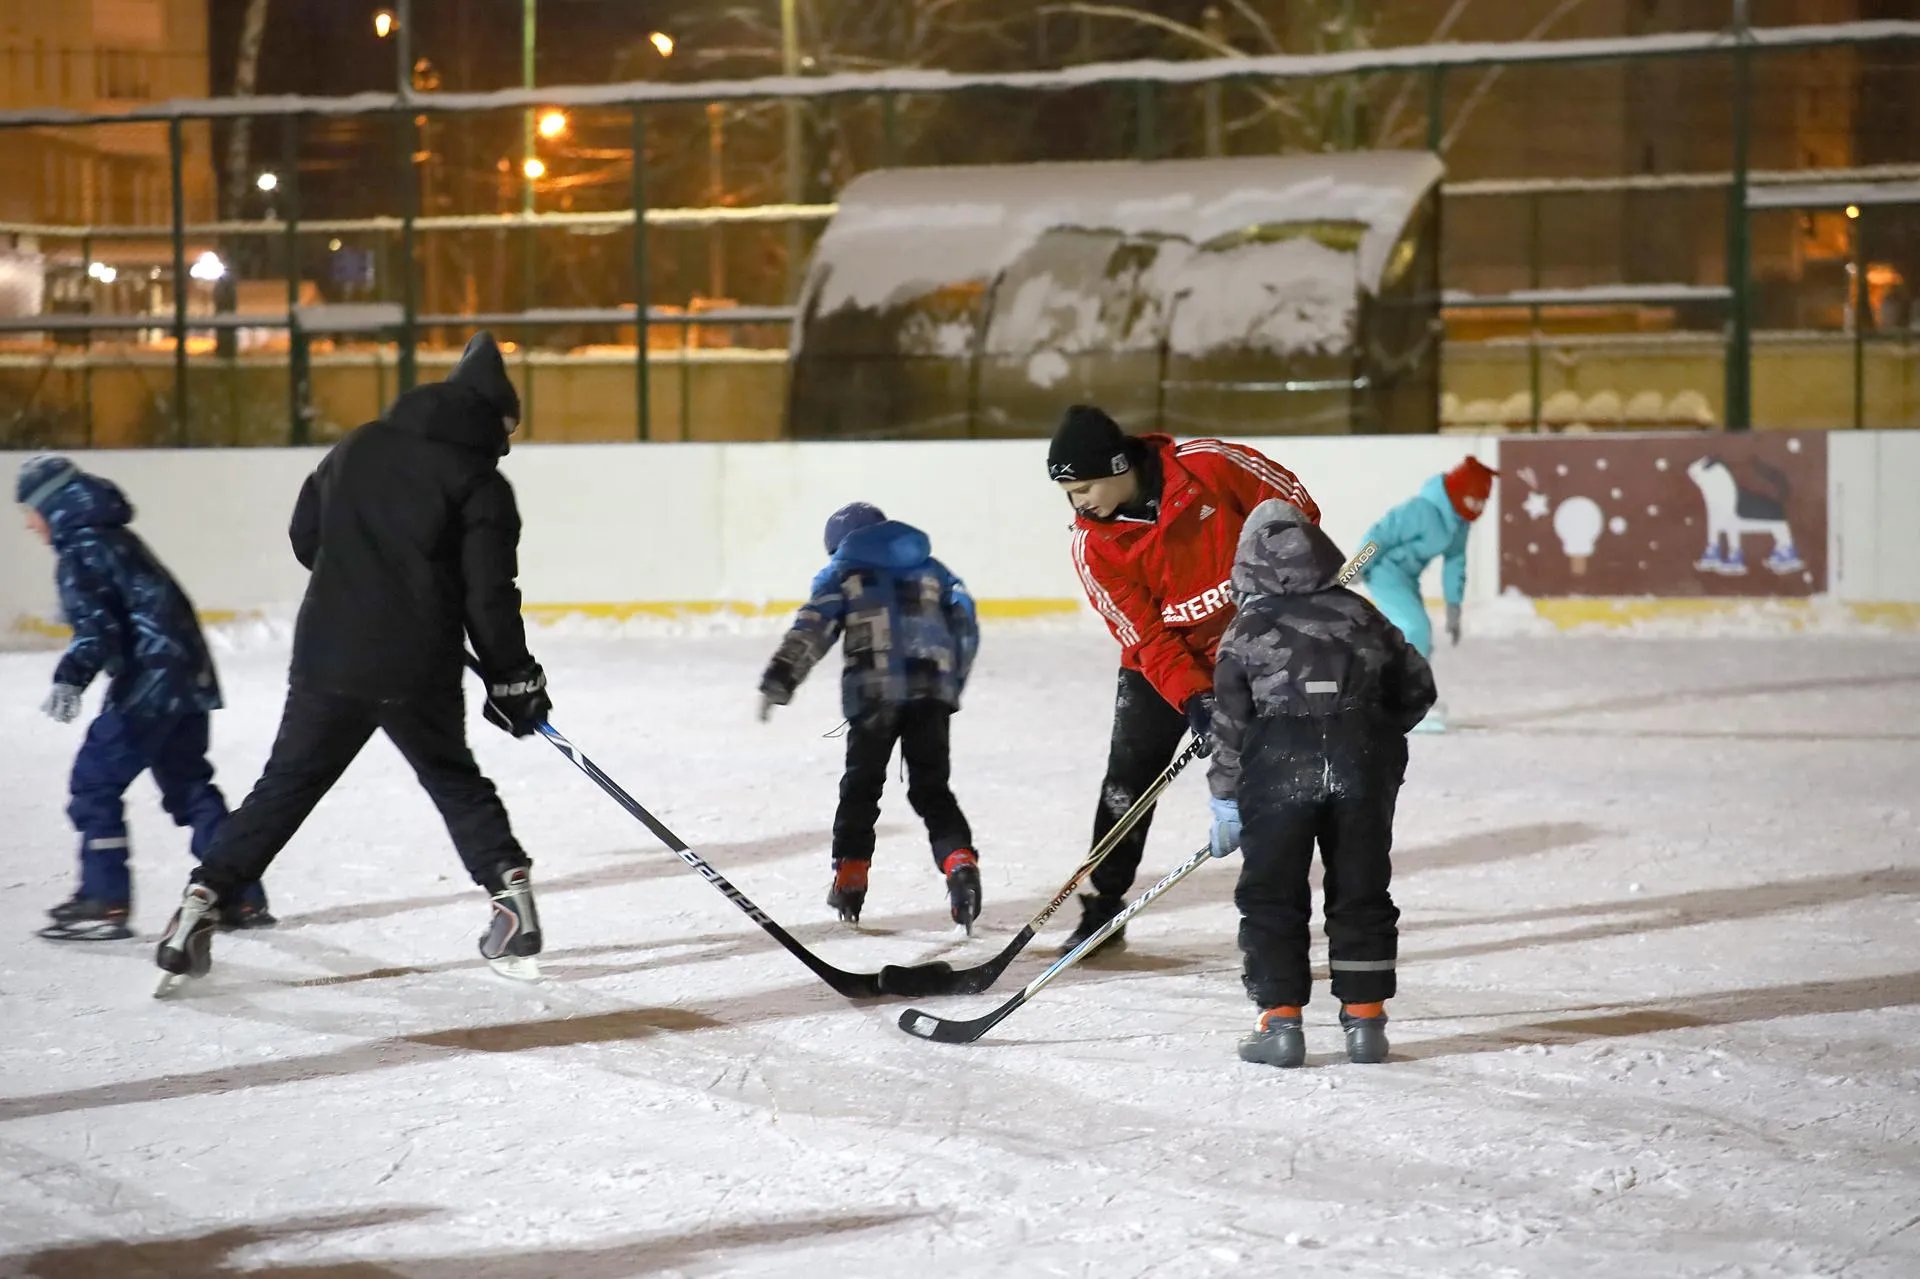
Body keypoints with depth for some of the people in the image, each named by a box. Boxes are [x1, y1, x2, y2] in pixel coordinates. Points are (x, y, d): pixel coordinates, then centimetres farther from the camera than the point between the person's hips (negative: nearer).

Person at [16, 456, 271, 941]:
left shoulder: (80, 551, -10)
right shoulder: (114, 538, 19)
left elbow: (96, 625, -22)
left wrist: (71, 678, -30)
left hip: (150, 680, -10)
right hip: (187, 676, 10)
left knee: (94, 780, -4)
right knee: (187, 784, 16)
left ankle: (104, 901, -6)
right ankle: (241, 898, 16)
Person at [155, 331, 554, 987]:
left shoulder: (358, 447, 10)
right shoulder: (480, 483, -5)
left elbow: (306, 538, 18)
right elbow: (488, 595, -9)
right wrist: (514, 679, 2)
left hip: (328, 654, 3)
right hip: (417, 668, -3)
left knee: (285, 785, 11)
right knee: (456, 783, 18)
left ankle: (202, 899, 3)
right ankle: (510, 889, 5)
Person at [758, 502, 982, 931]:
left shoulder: (843, 572, 14)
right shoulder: (931, 569, 25)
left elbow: (812, 627, 0)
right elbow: (965, 624, 17)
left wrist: (779, 682, -6)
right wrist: (952, 683, 22)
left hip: (874, 691, -2)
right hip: (932, 692, 2)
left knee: (861, 784, 12)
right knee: (931, 787, 6)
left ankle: (849, 877, 11)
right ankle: (960, 862, -16)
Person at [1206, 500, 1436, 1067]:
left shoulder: (1248, 630, 6)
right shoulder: (1361, 616, 14)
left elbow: (1230, 720, 3)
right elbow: (1416, 687, 17)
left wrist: (1226, 801, 8)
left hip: (1279, 765, -3)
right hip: (1364, 760, 3)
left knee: (1271, 895, 7)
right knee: (1361, 892, 12)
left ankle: (1280, 1020, 3)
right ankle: (1365, 1019, 13)